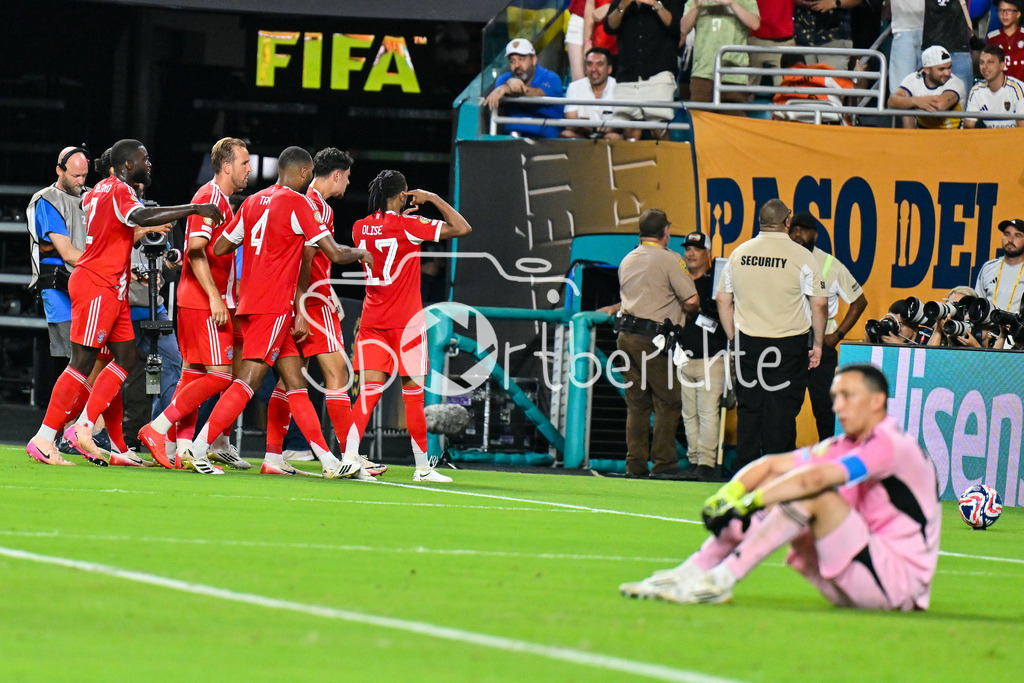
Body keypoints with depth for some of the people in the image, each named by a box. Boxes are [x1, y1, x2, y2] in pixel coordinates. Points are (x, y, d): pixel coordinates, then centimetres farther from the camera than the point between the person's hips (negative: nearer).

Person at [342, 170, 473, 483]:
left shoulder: (360, 228, 4)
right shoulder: (408, 226, -12)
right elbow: (462, 228, -13)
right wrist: (433, 198, -3)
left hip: (371, 320, 5)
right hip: (405, 321, -4)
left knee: (369, 390, 0)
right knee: (412, 394, 4)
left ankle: (349, 456, -18)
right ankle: (422, 467, 11)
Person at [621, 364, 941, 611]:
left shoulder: (891, 445, -16)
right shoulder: (844, 446, 13)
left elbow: (813, 478, -29)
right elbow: (770, 465, 9)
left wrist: (747, 503, -29)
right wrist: (727, 494, -10)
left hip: (900, 582, -9)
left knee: (813, 495, -26)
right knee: (773, 484, 3)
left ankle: (721, 580, -26)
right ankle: (689, 573, -7)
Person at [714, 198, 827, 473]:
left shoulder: (738, 254, 5)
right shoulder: (801, 257, -7)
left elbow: (723, 300, 11)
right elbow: (819, 304, -8)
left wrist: (734, 339, 18)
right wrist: (818, 343, 2)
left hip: (747, 343, 4)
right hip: (789, 345, -3)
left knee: (748, 408, 9)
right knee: (782, 409, 0)